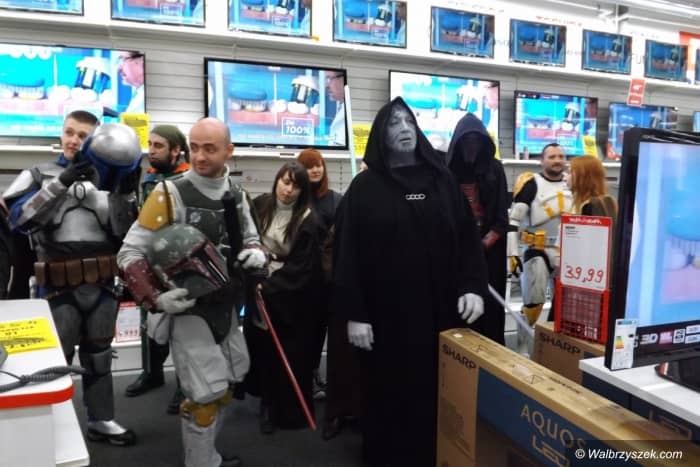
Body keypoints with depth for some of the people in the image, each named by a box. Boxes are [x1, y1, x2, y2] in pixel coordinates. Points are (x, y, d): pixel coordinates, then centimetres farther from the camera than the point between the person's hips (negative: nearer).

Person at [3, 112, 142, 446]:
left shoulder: (107, 177, 8)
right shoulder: (39, 175, 3)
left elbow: (123, 230, 0)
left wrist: (126, 193, -15)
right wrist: (60, 183, -22)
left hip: (102, 285, 3)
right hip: (58, 286, -3)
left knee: (98, 356, 15)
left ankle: (100, 421, 28)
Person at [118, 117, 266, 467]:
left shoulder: (236, 196, 4)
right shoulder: (170, 194, -14)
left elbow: (250, 239, 17)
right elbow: (129, 253, -13)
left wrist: (255, 252, -6)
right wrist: (155, 299, -23)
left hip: (227, 309, 7)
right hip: (189, 312, -7)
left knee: (224, 389, 19)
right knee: (205, 396, -4)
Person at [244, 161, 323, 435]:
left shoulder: (307, 221, -12)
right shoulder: (259, 206, 0)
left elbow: (300, 268, -13)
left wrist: (268, 286, -18)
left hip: (291, 298, -3)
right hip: (259, 291, 4)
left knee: (291, 357, 4)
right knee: (263, 352, 9)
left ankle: (293, 411, 21)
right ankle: (269, 406, 28)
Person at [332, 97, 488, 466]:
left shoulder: (442, 180, 9)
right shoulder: (365, 187, 0)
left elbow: (468, 236, 8)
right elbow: (349, 252, -4)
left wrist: (473, 287, -6)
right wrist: (354, 314, -9)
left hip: (439, 310, 3)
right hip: (387, 312, -2)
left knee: (437, 391, 9)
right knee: (390, 393, 8)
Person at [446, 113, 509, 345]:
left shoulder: (494, 168, 5)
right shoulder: (447, 168, 2)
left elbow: (502, 217, 1)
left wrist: (483, 244, -12)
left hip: (489, 251, 1)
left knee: (489, 306, 1)